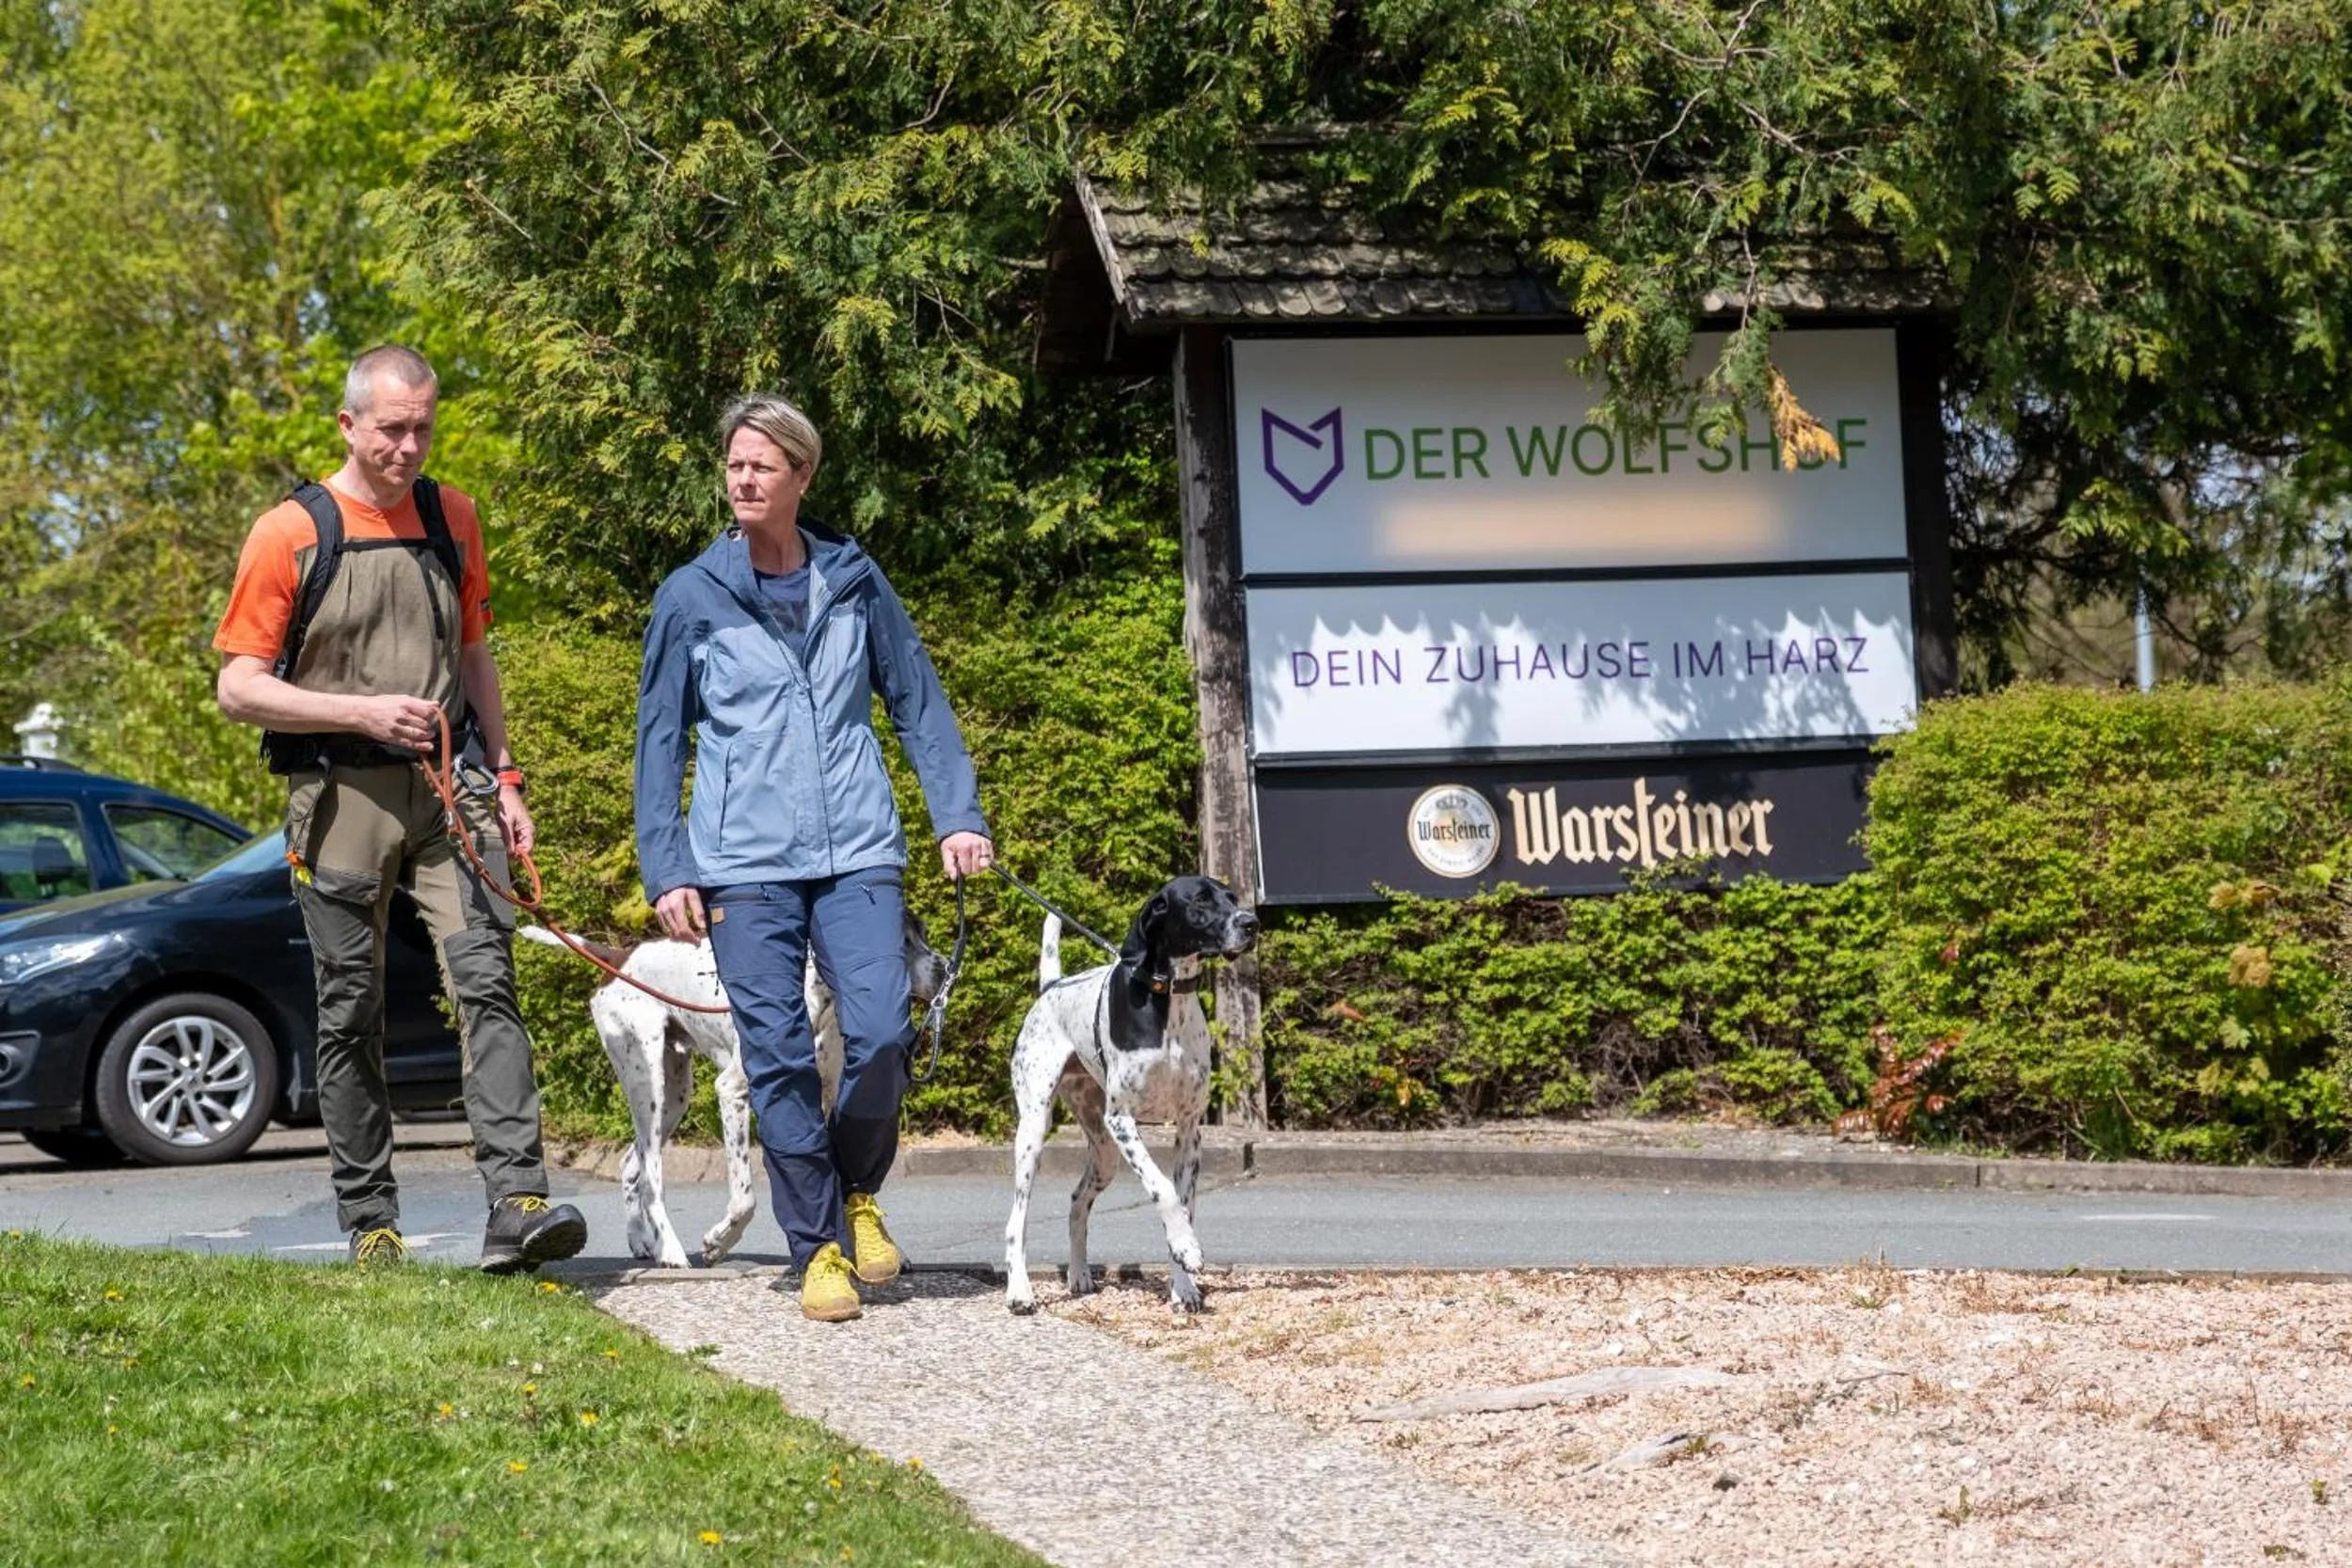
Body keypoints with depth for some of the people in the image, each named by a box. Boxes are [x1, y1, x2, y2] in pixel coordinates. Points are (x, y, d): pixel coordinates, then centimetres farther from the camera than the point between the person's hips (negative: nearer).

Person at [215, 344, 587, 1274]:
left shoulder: (450, 517, 13)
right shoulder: (290, 533, -2)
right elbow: (239, 689, -3)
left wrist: (503, 776, 13)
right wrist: (363, 712, -14)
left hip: (448, 788, 3)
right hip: (342, 798, -2)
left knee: (486, 979, -12)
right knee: (351, 1012, 3)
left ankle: (517, 1205, -20)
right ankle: (369, 1223, 12)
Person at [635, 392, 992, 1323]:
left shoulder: (853, 581, 10)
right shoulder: (691, 598, 6)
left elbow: (916, 701, 14)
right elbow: (661, 739, 8)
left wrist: (957, 816, 4)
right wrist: (666, 870, 2)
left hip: (857, 852, 1)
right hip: (743, 861, -1)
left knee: (881, 1035, -11)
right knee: (778, 1059, -3)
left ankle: (858, 1192, 16)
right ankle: (819, 1248, 8)